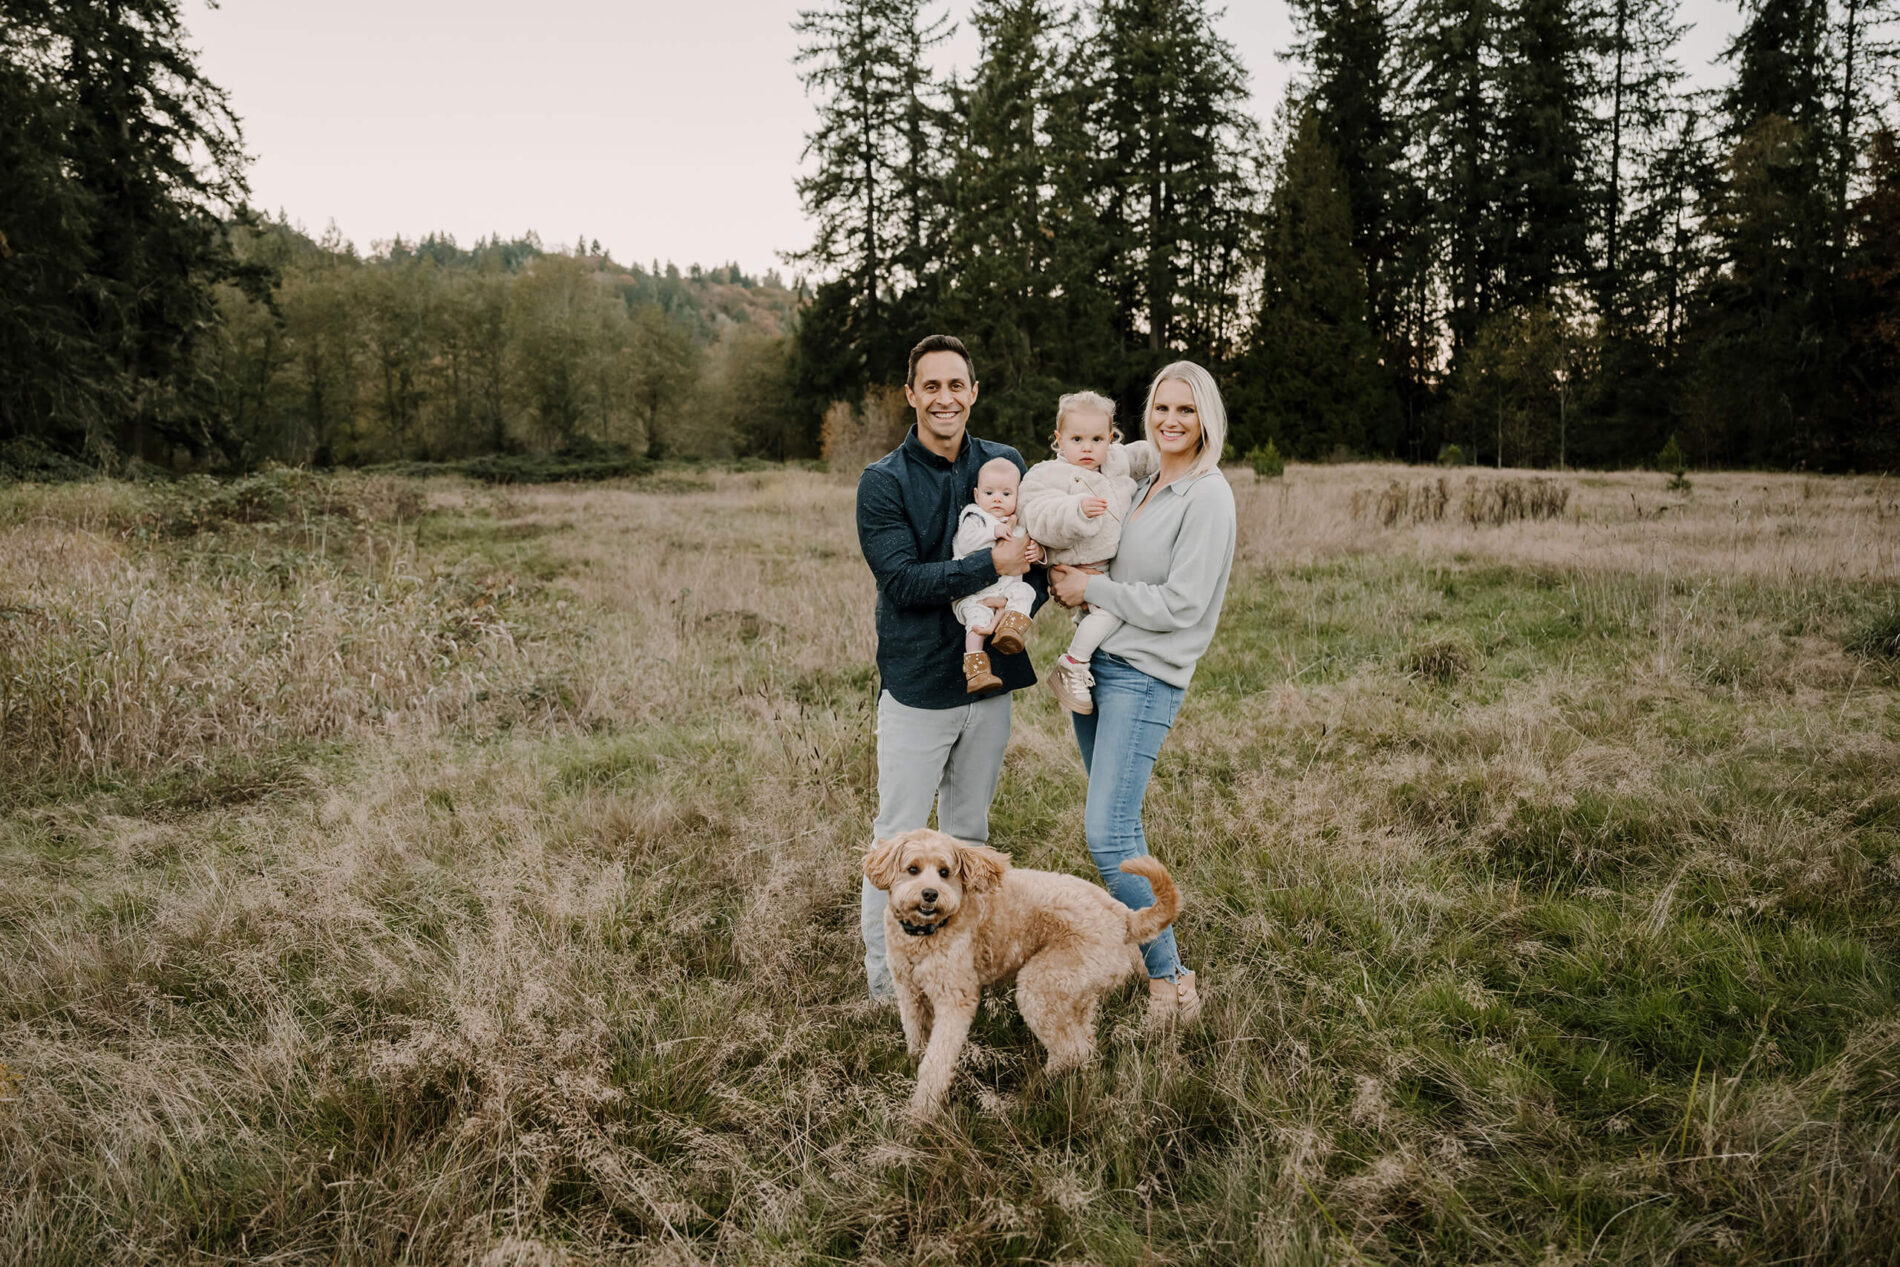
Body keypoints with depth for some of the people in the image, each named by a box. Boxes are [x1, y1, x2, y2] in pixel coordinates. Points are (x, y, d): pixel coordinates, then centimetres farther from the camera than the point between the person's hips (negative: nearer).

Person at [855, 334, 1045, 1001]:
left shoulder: (1007, 464, 4)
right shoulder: (883, 481, -8)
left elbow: (1041, 550, 8)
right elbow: (902, 579, -17)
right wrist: (993, 565, -24)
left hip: (990, 677, 4)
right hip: (916, 683, -4)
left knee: (970, 832, 17)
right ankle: (884, 976, 18)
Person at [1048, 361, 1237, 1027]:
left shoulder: (1208, 496, -11)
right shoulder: (1143, 484, 14)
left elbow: (1181, 603, -17)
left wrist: (1093, 588, -10)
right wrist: (1071, 580, 2)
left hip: (1145, 675, -8)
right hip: (1096, 660, 8)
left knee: (1109, 833, -14)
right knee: (1111, 819, 15)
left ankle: (1171, 981, -2)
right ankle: (1130, 946, 31)